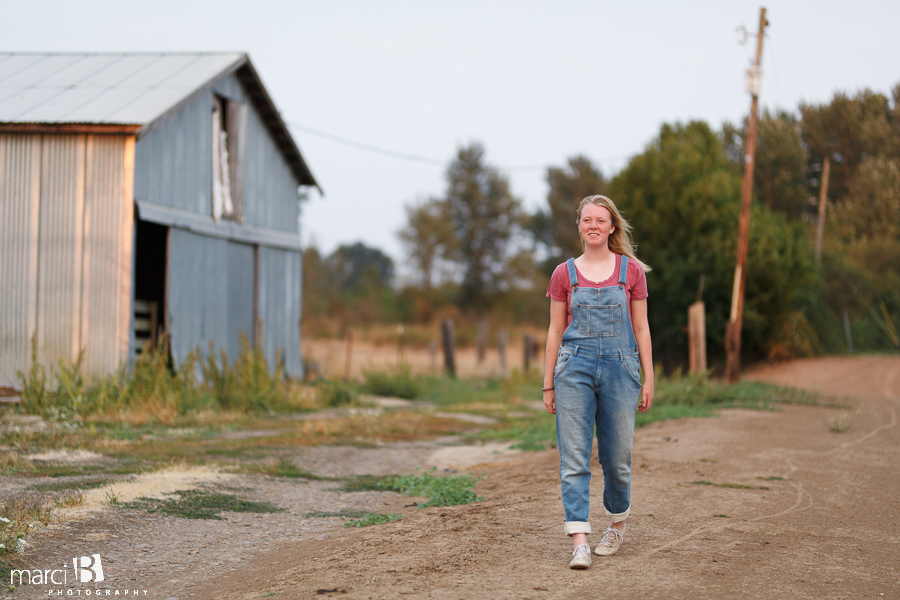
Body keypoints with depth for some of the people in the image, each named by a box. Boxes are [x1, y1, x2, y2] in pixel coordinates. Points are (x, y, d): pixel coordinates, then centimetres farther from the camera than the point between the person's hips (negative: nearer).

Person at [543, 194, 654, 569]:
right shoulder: (564, 274, 6)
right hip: (574, 369, 0)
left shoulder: (631, 271, 5)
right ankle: (580, 541, -9)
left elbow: (641, 328, 6)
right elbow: (555, 331, 8)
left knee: (616, 457, 6)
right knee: (574, 457, -8)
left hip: (620, 368, 0)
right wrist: (548, 383, 6)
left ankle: (617, 523, 32)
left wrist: (649, 379, 2)